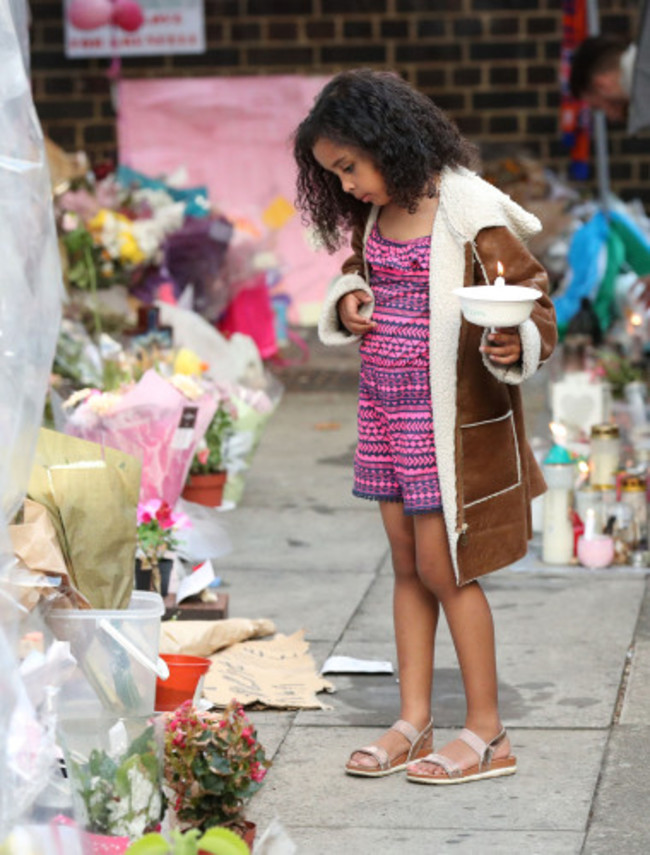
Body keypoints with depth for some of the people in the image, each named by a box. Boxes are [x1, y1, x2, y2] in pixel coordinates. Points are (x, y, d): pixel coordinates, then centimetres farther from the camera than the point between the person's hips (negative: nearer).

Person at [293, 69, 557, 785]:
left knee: (442, 568, -2)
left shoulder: (469, 216, -17)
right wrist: (349, 298, 2)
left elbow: (536, 301, -14)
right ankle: (413, 723, 20)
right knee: (407, 566, 12)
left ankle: (488, 736, 9)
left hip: (446, 413, -7)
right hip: (383, 405, 7)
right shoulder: (375, 214, 5)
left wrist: (513, 344, -35)